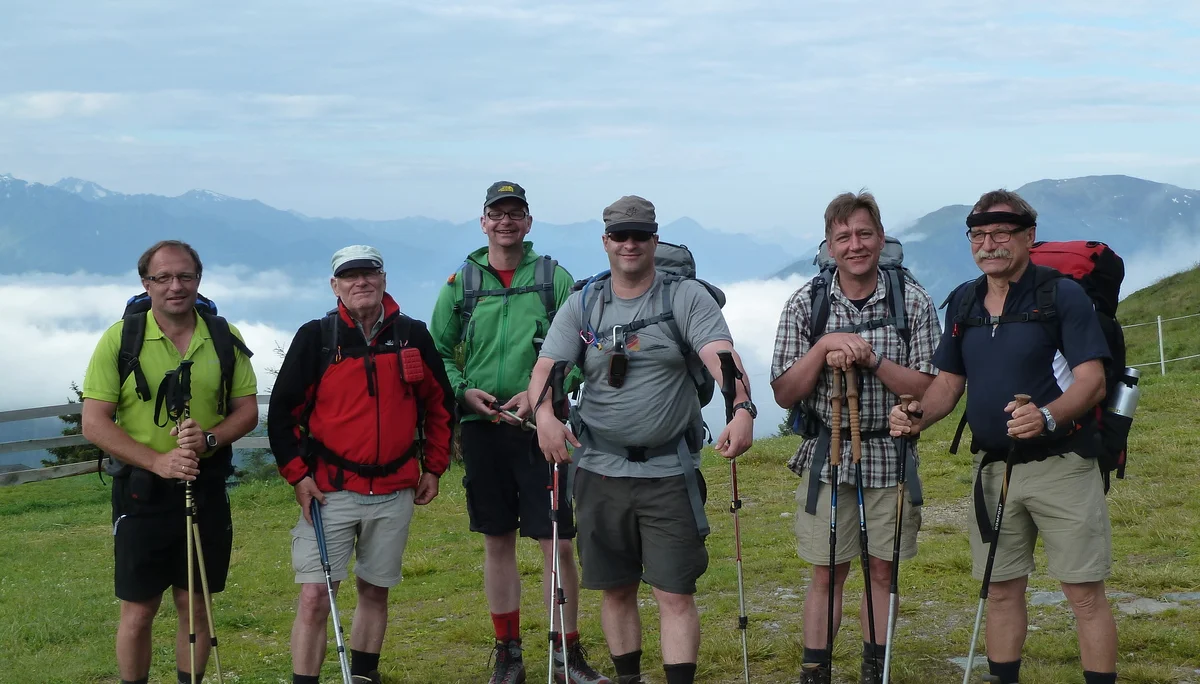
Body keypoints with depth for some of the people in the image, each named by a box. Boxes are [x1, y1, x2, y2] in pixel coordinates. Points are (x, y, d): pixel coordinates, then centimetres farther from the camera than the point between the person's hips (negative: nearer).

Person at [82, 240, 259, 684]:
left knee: (195, 606, 10)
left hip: (206, 489, 2)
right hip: (141, 491, -2)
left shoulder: (224, 337, 3)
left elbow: (247, 410, 7)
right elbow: (94, 423, -8)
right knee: (138, 610, 3)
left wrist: (210, 438, -15)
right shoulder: (120, 338, -5)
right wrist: (159, 461, -20)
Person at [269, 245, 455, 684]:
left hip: (395, 493, 3)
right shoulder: (315, 338, -3)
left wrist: (433, 467, 11)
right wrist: (298, 475, -6)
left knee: (375, 591, 13)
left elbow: (439, 405, 14)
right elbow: (282, 411, 0)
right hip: (329, 491, -2)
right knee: (314, 597, -8)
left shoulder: (413, 336, 4)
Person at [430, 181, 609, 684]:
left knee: (558, 544, -2)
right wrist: (464, 391, -7)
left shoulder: (555, 278, 3)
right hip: (481, 429, 2)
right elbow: (438, 351, 10)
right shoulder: (461, 283, 8)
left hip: (542, 427, -2)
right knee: (497, 542, 9)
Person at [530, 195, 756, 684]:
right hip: (600, 470, 3)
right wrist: (545, 413, -27)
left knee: (676, 593, -3)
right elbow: (546, 367, -5)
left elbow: (721, 356, -17)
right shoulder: (582, 306, 5)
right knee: (617, 589, 13)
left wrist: (742, 408, -36)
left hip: (670, 473, -2)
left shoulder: (687, 299, -2)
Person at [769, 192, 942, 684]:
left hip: (890, 454, 0)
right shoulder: (805, 304, -3)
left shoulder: (913, 302, -4)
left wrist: (869, 358, -21)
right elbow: (784, 395, -4)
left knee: (883, 570, 9)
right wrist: (825, 347, -19)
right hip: (827, 455, 0)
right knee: (827, 572, 5)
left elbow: (928, 388, -9)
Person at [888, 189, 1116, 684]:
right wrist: (921, 415, -8)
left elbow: (1092, 380, -15)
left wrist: (1048, 416, -34)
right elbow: (949, 381, 13)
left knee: (1084, 591, -4)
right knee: (1001, 589, 12)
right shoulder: (963, 301, 9)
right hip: (992, 467, 6)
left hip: (1060, 463, -5)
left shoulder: (1062, 294, -9)